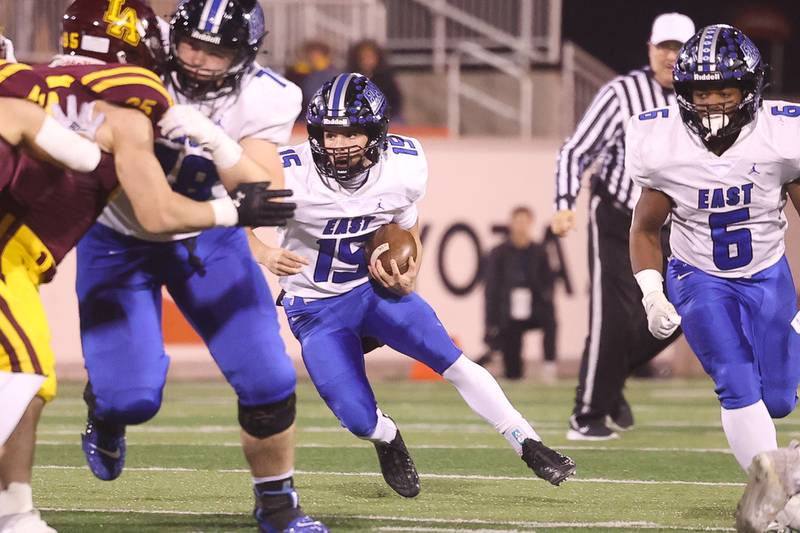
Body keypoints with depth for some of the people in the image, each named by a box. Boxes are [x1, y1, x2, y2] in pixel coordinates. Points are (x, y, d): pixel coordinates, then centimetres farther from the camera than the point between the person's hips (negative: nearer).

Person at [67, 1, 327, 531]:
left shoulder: (262, 100, -20)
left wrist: (211, 138, -41)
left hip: (208, 239, 2)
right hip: (119, 241, -1)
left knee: (268, 379, -7)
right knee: (131, 396, -11)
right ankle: (105, 420, 29)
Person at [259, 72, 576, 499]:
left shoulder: (402, 168, -12)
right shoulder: (291, 176, -24)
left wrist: (406, 280, -14)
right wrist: (265, 255, -35)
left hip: (375, 287, 2)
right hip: (316, 309, -2)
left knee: (451, 359, -18)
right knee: (361, 421, -10)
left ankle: (528, 445, -7)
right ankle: (387, 441, 28)